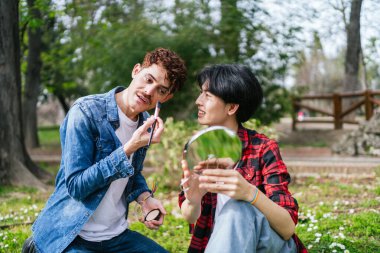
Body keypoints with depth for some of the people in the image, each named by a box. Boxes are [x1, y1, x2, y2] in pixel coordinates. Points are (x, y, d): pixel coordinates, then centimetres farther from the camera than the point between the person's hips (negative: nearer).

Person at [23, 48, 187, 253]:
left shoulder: (146, 124, 3)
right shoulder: (86, 111, -18)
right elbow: (76, 187, -22)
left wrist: (145, 198, -5)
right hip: (70, 236, -7)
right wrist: (129, 148, -29)